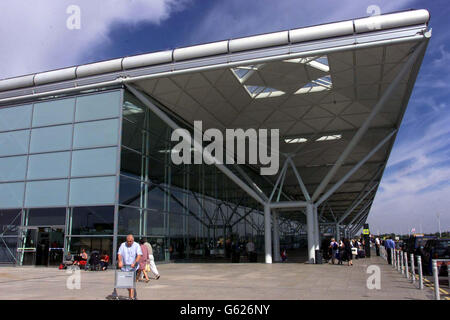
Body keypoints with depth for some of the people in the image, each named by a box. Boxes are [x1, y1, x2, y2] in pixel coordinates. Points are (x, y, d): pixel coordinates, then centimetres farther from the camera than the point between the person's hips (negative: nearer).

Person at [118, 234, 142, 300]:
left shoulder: (136, 246, -1)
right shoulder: (123, 245, 7)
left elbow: (139, 255, -12)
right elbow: (119, 254, -2)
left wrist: (134, 263, -25)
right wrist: (120, 261, -20)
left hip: (133, 267, -3)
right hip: (124, 267, 3)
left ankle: (131, 297, -13)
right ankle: (132, 296, 26)